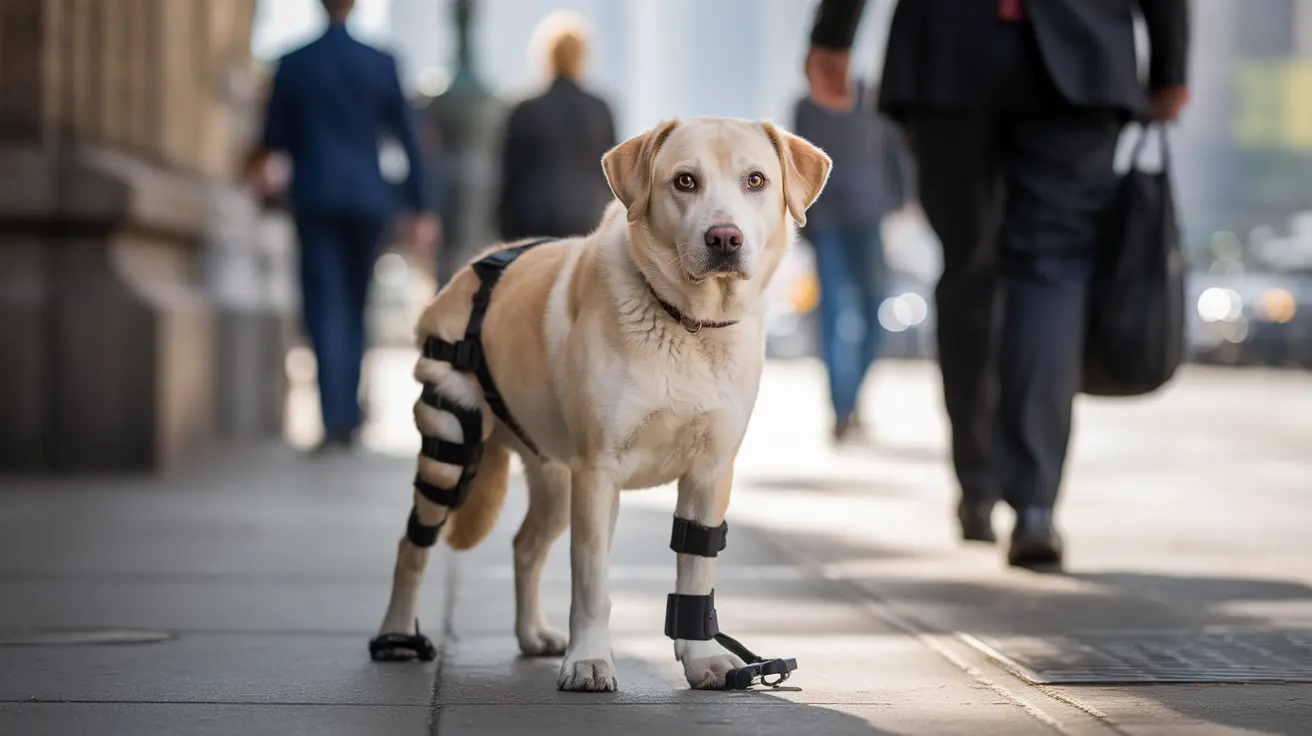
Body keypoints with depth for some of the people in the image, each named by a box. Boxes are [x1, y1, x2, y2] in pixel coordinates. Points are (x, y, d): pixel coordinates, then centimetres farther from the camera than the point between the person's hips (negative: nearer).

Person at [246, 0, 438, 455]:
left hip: (315, 196, -1)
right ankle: (348, 413, 17)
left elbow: (275, 136, 4)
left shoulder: (293, 64, -3)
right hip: (368, 198, 1)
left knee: (325, 309, -2)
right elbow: (407, 139, -1)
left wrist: (260, 163, 29)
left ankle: (335, 421, -12)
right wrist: (420, 208, 3)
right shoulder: (380, 64, -2)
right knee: (354, 305, 15)